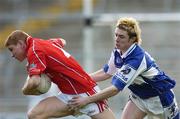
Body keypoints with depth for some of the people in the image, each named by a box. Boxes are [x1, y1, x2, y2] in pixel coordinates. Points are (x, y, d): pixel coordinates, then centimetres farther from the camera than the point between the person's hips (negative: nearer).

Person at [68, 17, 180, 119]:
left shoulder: (137, 58, -37)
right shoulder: (118, 52, -14)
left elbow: (115, 88, -39)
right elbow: (107, 72, 4)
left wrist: (86, 100, -39)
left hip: (160, 96, -7)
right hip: (139, 96, 7)